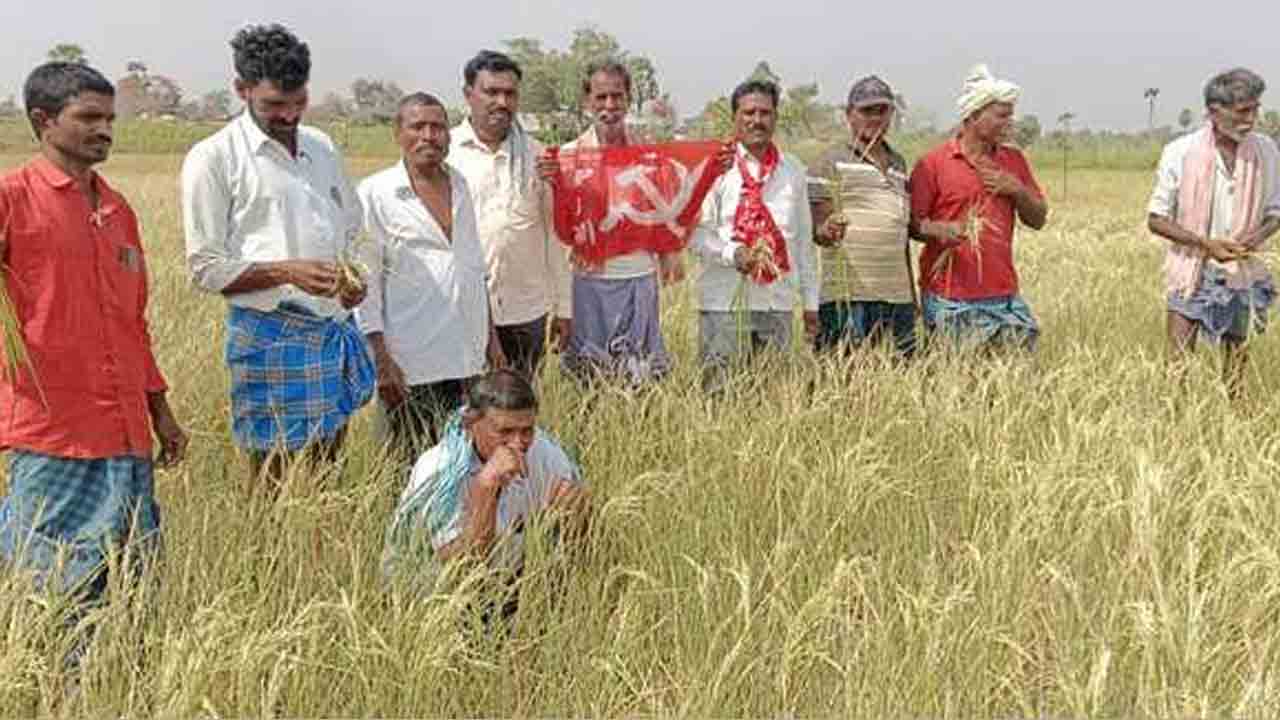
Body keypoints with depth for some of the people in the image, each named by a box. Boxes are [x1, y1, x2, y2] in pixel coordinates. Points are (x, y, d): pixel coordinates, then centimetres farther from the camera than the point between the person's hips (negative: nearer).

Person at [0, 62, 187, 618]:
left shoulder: (117, 209, 16)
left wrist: (159, 407, 21)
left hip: (126, 432, 6)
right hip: (51, 431, -6)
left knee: (133, 577, 9)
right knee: (56, 591, -1)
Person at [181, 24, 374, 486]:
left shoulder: (322, 147, 12)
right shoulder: (214, 158, -5)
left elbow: (354, 231, 23)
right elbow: (206, 269, -7)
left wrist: (355, 275, 2)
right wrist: (288, 271, -20)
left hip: (336, 331, 6)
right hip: (270, 338, -5)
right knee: (277, 488, 0)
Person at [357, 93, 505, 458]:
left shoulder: (460, 185, 13)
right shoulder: (374, 194, -4)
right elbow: (365, 284, -7)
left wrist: (491, 336, 18)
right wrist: (381, 359, -11)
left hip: (467, 360, 5)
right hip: (411, 367, -5)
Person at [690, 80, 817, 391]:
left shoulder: (792, 172, 13)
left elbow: (804, 240, 15)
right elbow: (696, 232, -4)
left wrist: (810, 302, 13)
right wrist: (732, 254, -20)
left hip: (777, 302, 4)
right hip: (723, 301, -4)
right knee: (718, 385, -2)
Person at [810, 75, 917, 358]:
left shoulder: (899, 164, 20)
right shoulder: (832, 163, 2)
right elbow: (816, 228, -4)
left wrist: (912, 292, 21)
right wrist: (827, 231, -28)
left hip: (898, 295, 6)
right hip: (847, 294, -6)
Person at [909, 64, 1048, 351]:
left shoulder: (1014, 161, 13)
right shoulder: (933, 163, -2)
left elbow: (1038, 220, 17)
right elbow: (911, 221, -4)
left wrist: (1018, 190, -1)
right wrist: (938, 230, -24)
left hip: (1004, 295, 5)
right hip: (950, 300, -4)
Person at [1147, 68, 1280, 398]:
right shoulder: (1181, 152, -9)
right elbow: (1156, 219, -5)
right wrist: (1207, 243, -17)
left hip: (1243, 274, 3)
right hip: (1192, 274, -3)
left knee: (1236, 371, 10)